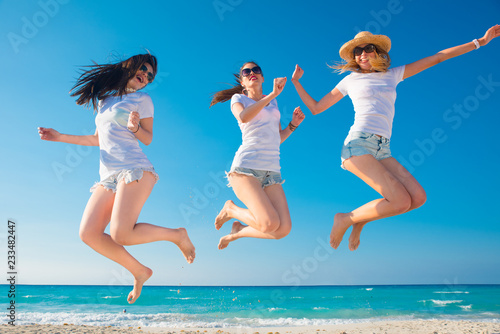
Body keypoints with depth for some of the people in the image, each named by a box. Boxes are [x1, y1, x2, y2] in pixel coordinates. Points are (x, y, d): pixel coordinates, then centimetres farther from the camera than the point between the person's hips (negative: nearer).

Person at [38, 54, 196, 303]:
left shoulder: (142, 99, 10)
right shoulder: (104, 99, 24)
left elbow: (148, 139, 8)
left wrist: (135, 127, -14)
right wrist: (60, 137, 29)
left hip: (134, 170, -6)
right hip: (108, 176, 6)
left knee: (121, 234, -22)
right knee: (88, 233, -9)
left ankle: (177, 235, 1)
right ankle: (139, 272, 5)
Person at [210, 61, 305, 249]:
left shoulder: (272, 103, 25)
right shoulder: (238, 98, 10)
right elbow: (243, 117, -15)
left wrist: (293, 124, 12)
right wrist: (272, 95, -16)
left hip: (271, 171, 6)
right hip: (246, 168, -5)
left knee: (284, 229, -13)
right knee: (270, 224, -24)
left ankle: (238, 231, 15)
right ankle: (231, 209, 7)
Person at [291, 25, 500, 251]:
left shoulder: (393, 75, 20)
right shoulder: (350, 81, 12)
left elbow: (437, 58, 21)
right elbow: (315, 108, 18)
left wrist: (480, 41, 23)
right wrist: (295, 81, 16)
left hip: (382, 151, 5)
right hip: (358, 144, -5)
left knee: (418, 197, -13)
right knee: (401, 202, -20)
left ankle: (360, 219, 7)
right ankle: (345, 219, 0)